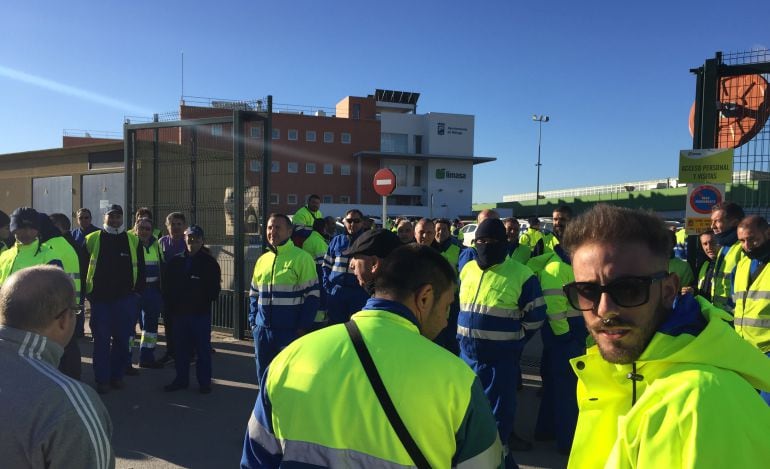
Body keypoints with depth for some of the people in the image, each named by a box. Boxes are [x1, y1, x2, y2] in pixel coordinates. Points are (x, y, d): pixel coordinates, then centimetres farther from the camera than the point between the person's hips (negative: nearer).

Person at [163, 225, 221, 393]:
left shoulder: (209, 262, -1)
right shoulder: (176, 261, 9)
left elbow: (214, 288, -1)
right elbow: (168, 286, 11)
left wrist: (207, 301, -11)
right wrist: (170, 306, 3)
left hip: (201, 312, -3)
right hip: (180, 312, 4)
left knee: (203, 348, 2)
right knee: (181, 348, 12)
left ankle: (204, 381, 11)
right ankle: (181, 379, 24)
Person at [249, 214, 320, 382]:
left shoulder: (302, 258, -7)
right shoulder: (262, 260, 12)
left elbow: (312, 295, -10)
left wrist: (302, 328, -13)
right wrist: (253, 322, 9)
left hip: (290, 331, -6)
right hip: (262, 330, 6)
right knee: (264, 378, 15)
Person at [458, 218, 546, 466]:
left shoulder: (521, 275, -11)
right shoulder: (467, 269, 5)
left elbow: (535, 316, -4)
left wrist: (512, 339, 3)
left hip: (501, 356, -5)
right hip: (467, 353, 5)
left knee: (498, 410, 7)